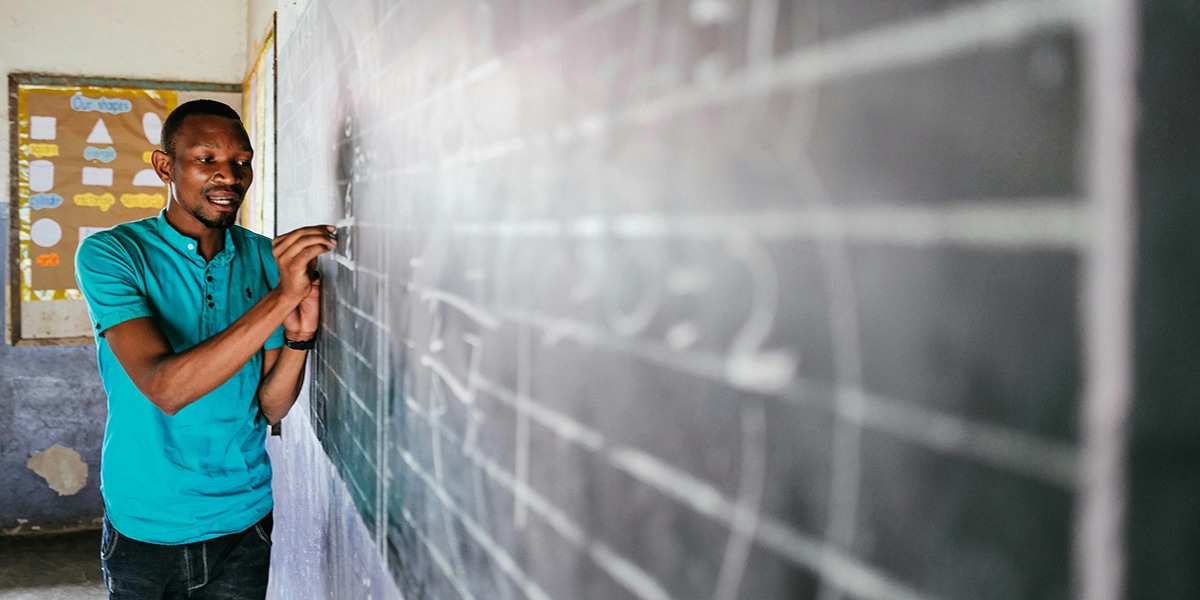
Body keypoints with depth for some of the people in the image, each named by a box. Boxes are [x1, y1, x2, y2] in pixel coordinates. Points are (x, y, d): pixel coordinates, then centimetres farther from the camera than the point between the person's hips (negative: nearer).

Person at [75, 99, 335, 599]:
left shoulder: (266, 257, -2)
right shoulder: (110, 253, -13)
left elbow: (269, 409, -3)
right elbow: (165, 388, -28)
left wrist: (299, 337, -23)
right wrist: (279, 298, -34)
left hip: (244, 520, 3)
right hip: (144, 526, -2)